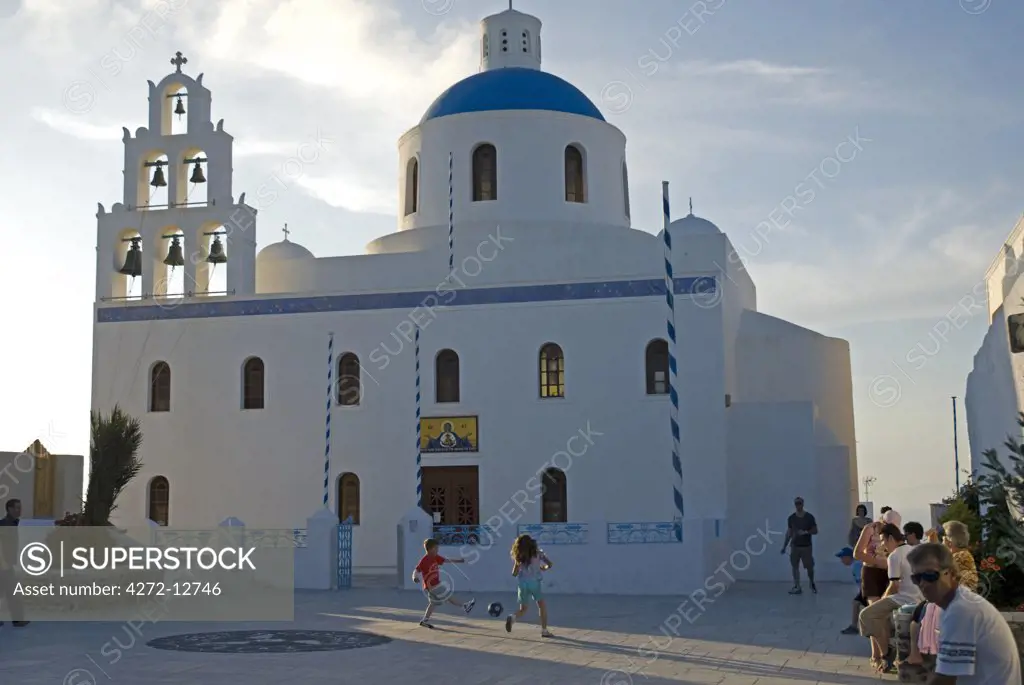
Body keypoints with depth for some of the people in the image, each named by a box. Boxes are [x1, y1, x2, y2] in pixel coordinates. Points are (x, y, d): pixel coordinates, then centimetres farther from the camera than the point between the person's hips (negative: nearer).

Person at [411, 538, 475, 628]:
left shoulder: (435, 557, 7)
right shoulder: (424, 560, -20)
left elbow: (447, 560, 15)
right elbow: (417, 570, -24)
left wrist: (458, 561, 14)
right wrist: (415, 577, -44)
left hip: (435, 585, 10)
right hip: (433, 586, -10)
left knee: (434, 603, 17)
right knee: (448, 596, 2)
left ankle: (425, 620, 22)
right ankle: (464, 606, 14)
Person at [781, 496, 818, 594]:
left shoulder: (809, 517, -3)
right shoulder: (791, 517, 4)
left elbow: (815, 531, -1)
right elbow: (789, 532, 9)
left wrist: (805, 532, -19)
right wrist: (784, 546, 6)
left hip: (807, 546, -2)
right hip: (795, 546, 2)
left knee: (809, 567, 2)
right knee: (795, 566, -2)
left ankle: (812, 583, 27)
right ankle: (797, 587, 3)